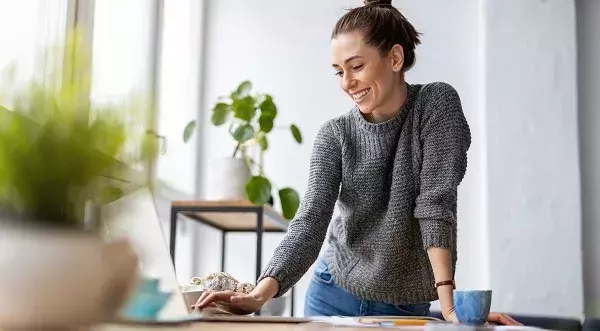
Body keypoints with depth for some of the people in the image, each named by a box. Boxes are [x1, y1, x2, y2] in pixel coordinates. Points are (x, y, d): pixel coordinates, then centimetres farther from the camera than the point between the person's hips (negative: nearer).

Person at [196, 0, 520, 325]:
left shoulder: (437, 104, -12)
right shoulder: (335, 135, -8)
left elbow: (435, 204, -19)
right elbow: (310, 222, -17)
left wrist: (448, 302, -28)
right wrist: (259, 295, -32)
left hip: (407, 307, -2)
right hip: (334, 296, 2)